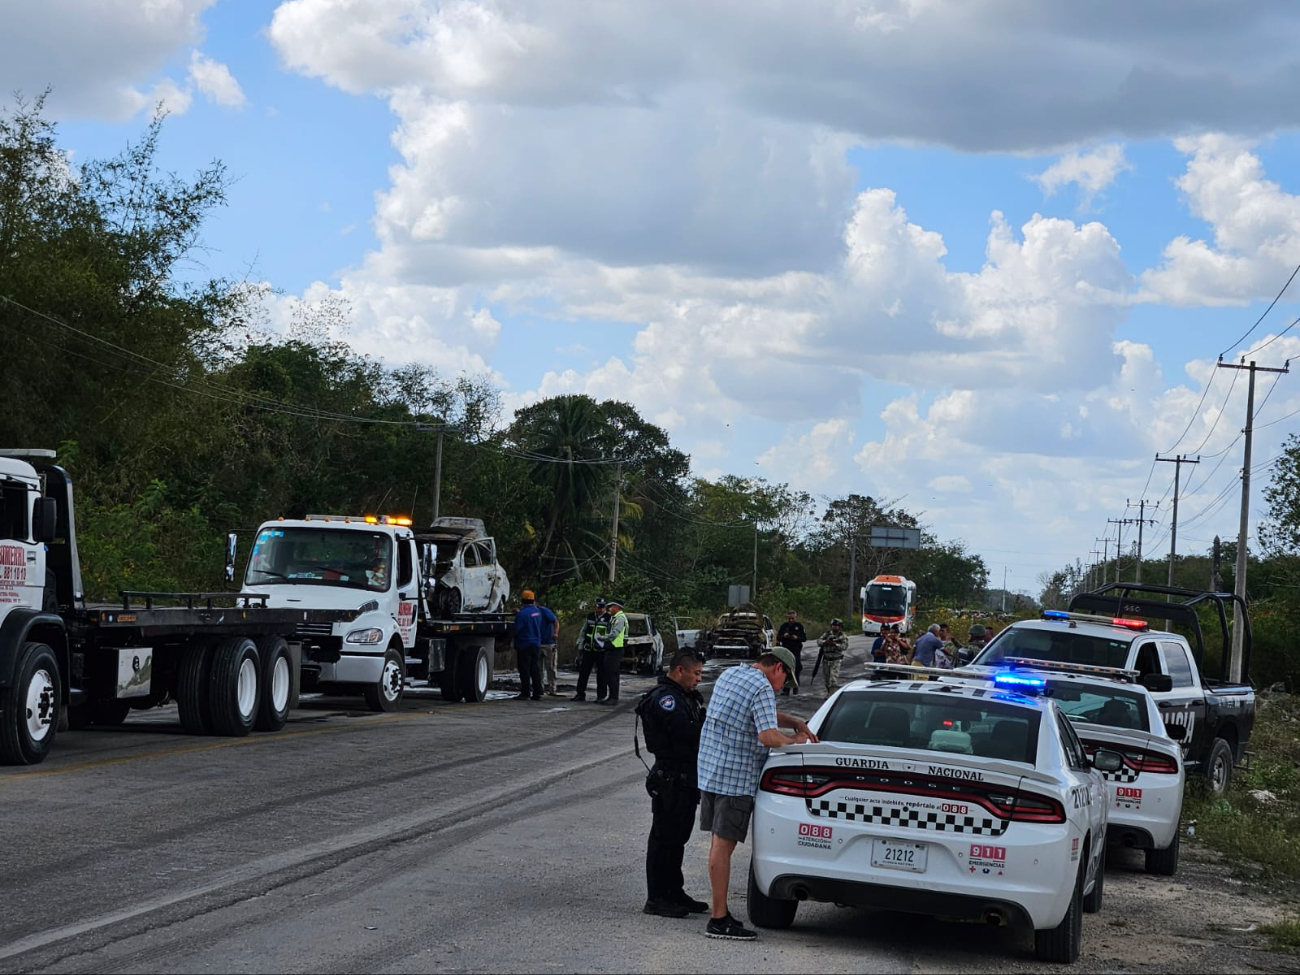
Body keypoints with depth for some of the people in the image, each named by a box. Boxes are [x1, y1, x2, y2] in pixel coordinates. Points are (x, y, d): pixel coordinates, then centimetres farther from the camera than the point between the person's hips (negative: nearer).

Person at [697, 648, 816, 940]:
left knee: (719, 842, 14)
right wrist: (793, 740, -5)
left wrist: (796, 723, 21)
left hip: (709, 770, 9)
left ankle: (719, 909, 19)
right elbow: (768, 735, -24)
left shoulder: (730, 674, 17)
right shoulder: (762, 688, -14)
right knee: (723, 844, -8)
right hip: (736, 778, -9)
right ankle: (719, 919, -7)